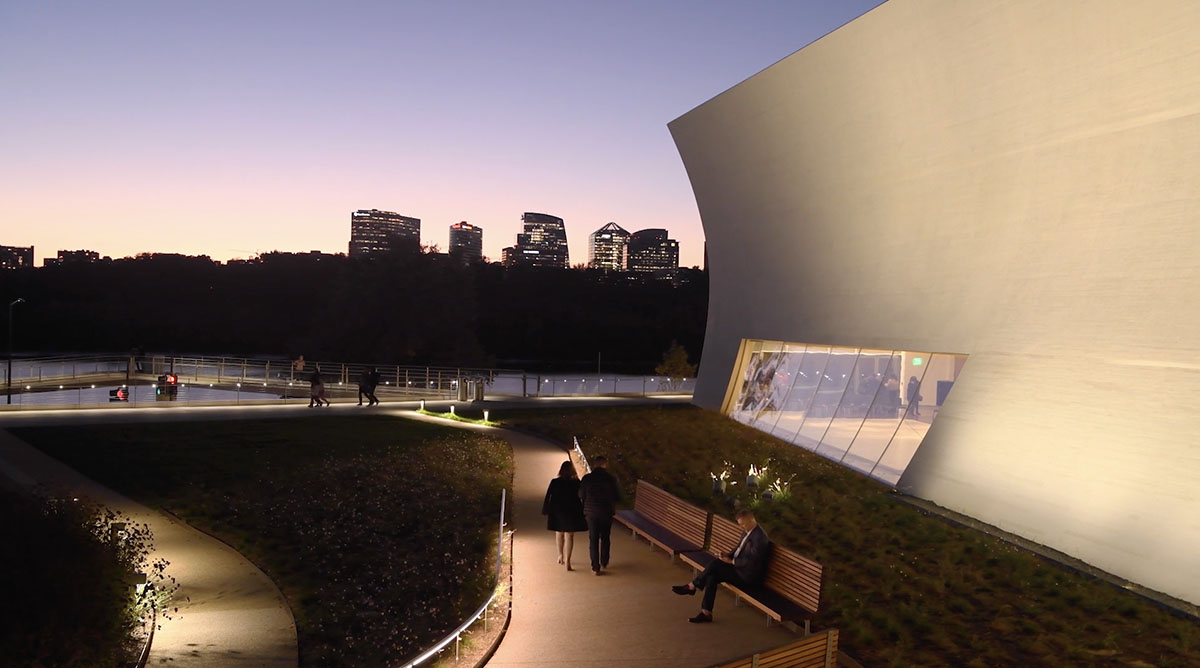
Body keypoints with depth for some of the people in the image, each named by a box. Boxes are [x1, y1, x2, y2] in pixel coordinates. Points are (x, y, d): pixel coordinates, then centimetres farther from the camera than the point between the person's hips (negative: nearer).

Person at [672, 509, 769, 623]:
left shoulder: (759, 537, -22)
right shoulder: (748, 531, 8)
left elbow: (751, 561, -25)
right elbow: (739, 549, 19)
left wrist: (732, 561, -15)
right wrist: (728, 556, 0)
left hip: (749, 576, -9)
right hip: (739, 567, 9)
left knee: (716, 565, -20)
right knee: (712, 577, -12)